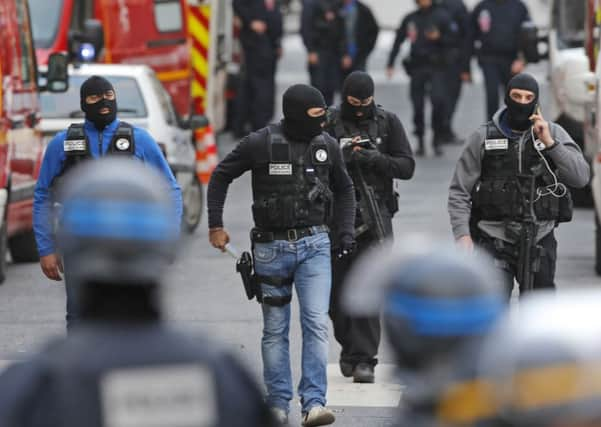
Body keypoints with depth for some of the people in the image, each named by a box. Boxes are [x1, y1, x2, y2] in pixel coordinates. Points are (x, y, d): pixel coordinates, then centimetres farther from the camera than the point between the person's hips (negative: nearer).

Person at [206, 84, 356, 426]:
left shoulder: (327, 145, 1)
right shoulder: (260, 144, -9)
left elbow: (344, 189, 18)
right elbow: (221, 177, 4)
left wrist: (347, 231, 7)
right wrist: (216, 225, 1)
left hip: (314, 245, 1)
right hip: (271, 247, -1)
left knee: (316, 324, -11)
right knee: (276, 331, 7)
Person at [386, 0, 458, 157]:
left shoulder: (441, 16, 3)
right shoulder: (410, 19, 11)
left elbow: (452, 38, 1)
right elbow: (398, 41, 15)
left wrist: (438, 37, -17)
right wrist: (391, 64, 11)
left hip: (436, 67, -3)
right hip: (417, 66, 3)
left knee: (439, 100, -18)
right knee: (417, 105, 2)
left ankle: (437, 140, -6)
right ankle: (420, 141, 14)